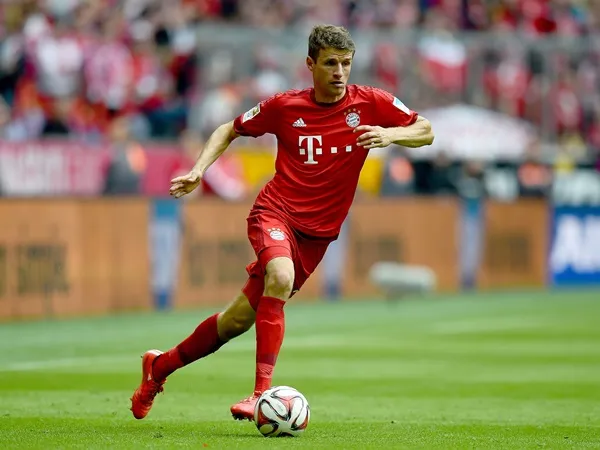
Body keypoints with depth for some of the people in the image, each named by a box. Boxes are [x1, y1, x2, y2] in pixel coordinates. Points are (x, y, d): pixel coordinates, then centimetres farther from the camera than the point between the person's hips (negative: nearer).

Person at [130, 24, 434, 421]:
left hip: (317, 232, 2)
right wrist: (198, 171, -3)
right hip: (276, 211, -2)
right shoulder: (285, 106, -2)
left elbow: (426, 131, 1)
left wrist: (390, 135, -19)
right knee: (281, 278, -35)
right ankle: (263, 393, -33)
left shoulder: (369, 103, -2)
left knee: (240, 319, 5)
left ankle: (161, 365, 26)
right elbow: (230, 130, 12)